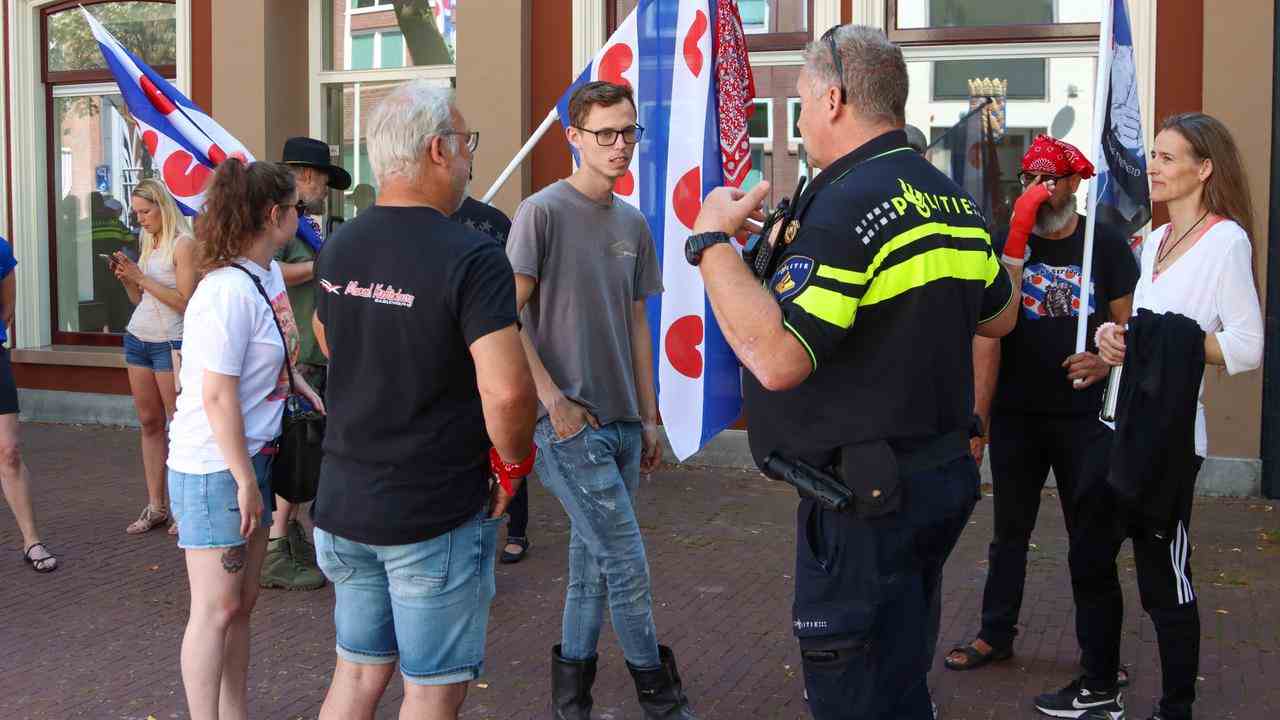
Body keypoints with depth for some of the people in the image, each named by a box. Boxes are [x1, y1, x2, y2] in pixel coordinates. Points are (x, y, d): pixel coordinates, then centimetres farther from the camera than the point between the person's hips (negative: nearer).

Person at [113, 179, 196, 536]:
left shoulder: (183, 244, -10)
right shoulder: (147, 242, 13)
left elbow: (184, 301, -17)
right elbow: (140, 299, 17)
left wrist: (141, 277, -16)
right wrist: (125, 278, -1)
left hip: (170, 342, -8)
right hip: (138, 338, 8)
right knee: (149, 423, 8)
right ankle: (155, 506, 13)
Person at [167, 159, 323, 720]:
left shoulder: (269, 274, 6)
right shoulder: (227, 290, -22)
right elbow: (217, 396, -22)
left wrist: (305, 389, 11)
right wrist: (245, 480, -19)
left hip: (253, 457, 9)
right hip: (214, 468, -9)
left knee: (241, 603, 15)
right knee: (216, 609, 0)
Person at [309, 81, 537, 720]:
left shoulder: (338, 249, 3)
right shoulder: (470, 259, -20)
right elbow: (506, 391, -30)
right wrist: (513, 462, -11)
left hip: (343, 502, 7)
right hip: (436, 521, -6)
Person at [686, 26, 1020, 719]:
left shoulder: (848, 203, -20)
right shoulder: (953, 200, 9)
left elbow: (776, 358, -28)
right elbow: (1000, 315, 22)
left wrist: (712, 240, -20)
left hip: (866, 502, -9)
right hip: (945, 477, 9)